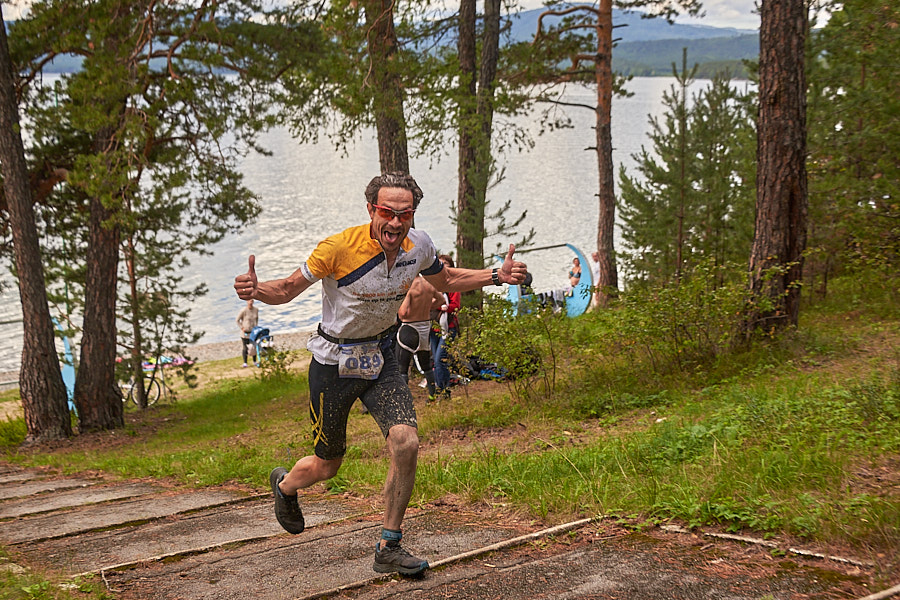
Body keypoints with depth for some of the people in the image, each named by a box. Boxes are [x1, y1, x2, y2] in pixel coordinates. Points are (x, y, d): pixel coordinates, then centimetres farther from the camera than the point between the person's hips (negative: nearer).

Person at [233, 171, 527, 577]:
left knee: (406, 443, -18)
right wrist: (256, 289, -36)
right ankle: (285, 484, 47)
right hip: (333, 361, -4)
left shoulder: (418, 245, -10)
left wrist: (497, 276, -1)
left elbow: (445, 281, 12)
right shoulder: (339, 248, -25)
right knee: (327, 467, 9)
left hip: (380, 359, 4)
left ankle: (389, 547, 0)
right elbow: (287, 290, -14)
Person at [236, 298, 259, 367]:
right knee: (245, 348, -1)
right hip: (245, 332, -4)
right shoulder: (243, 310, -17)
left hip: (253, 331, 4)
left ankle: (255, 361, 22)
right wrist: (242, 328, -11)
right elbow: (237, 320, -9)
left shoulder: (256, 309, -1)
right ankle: (245, 363, 6)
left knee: (254, 346, 8)